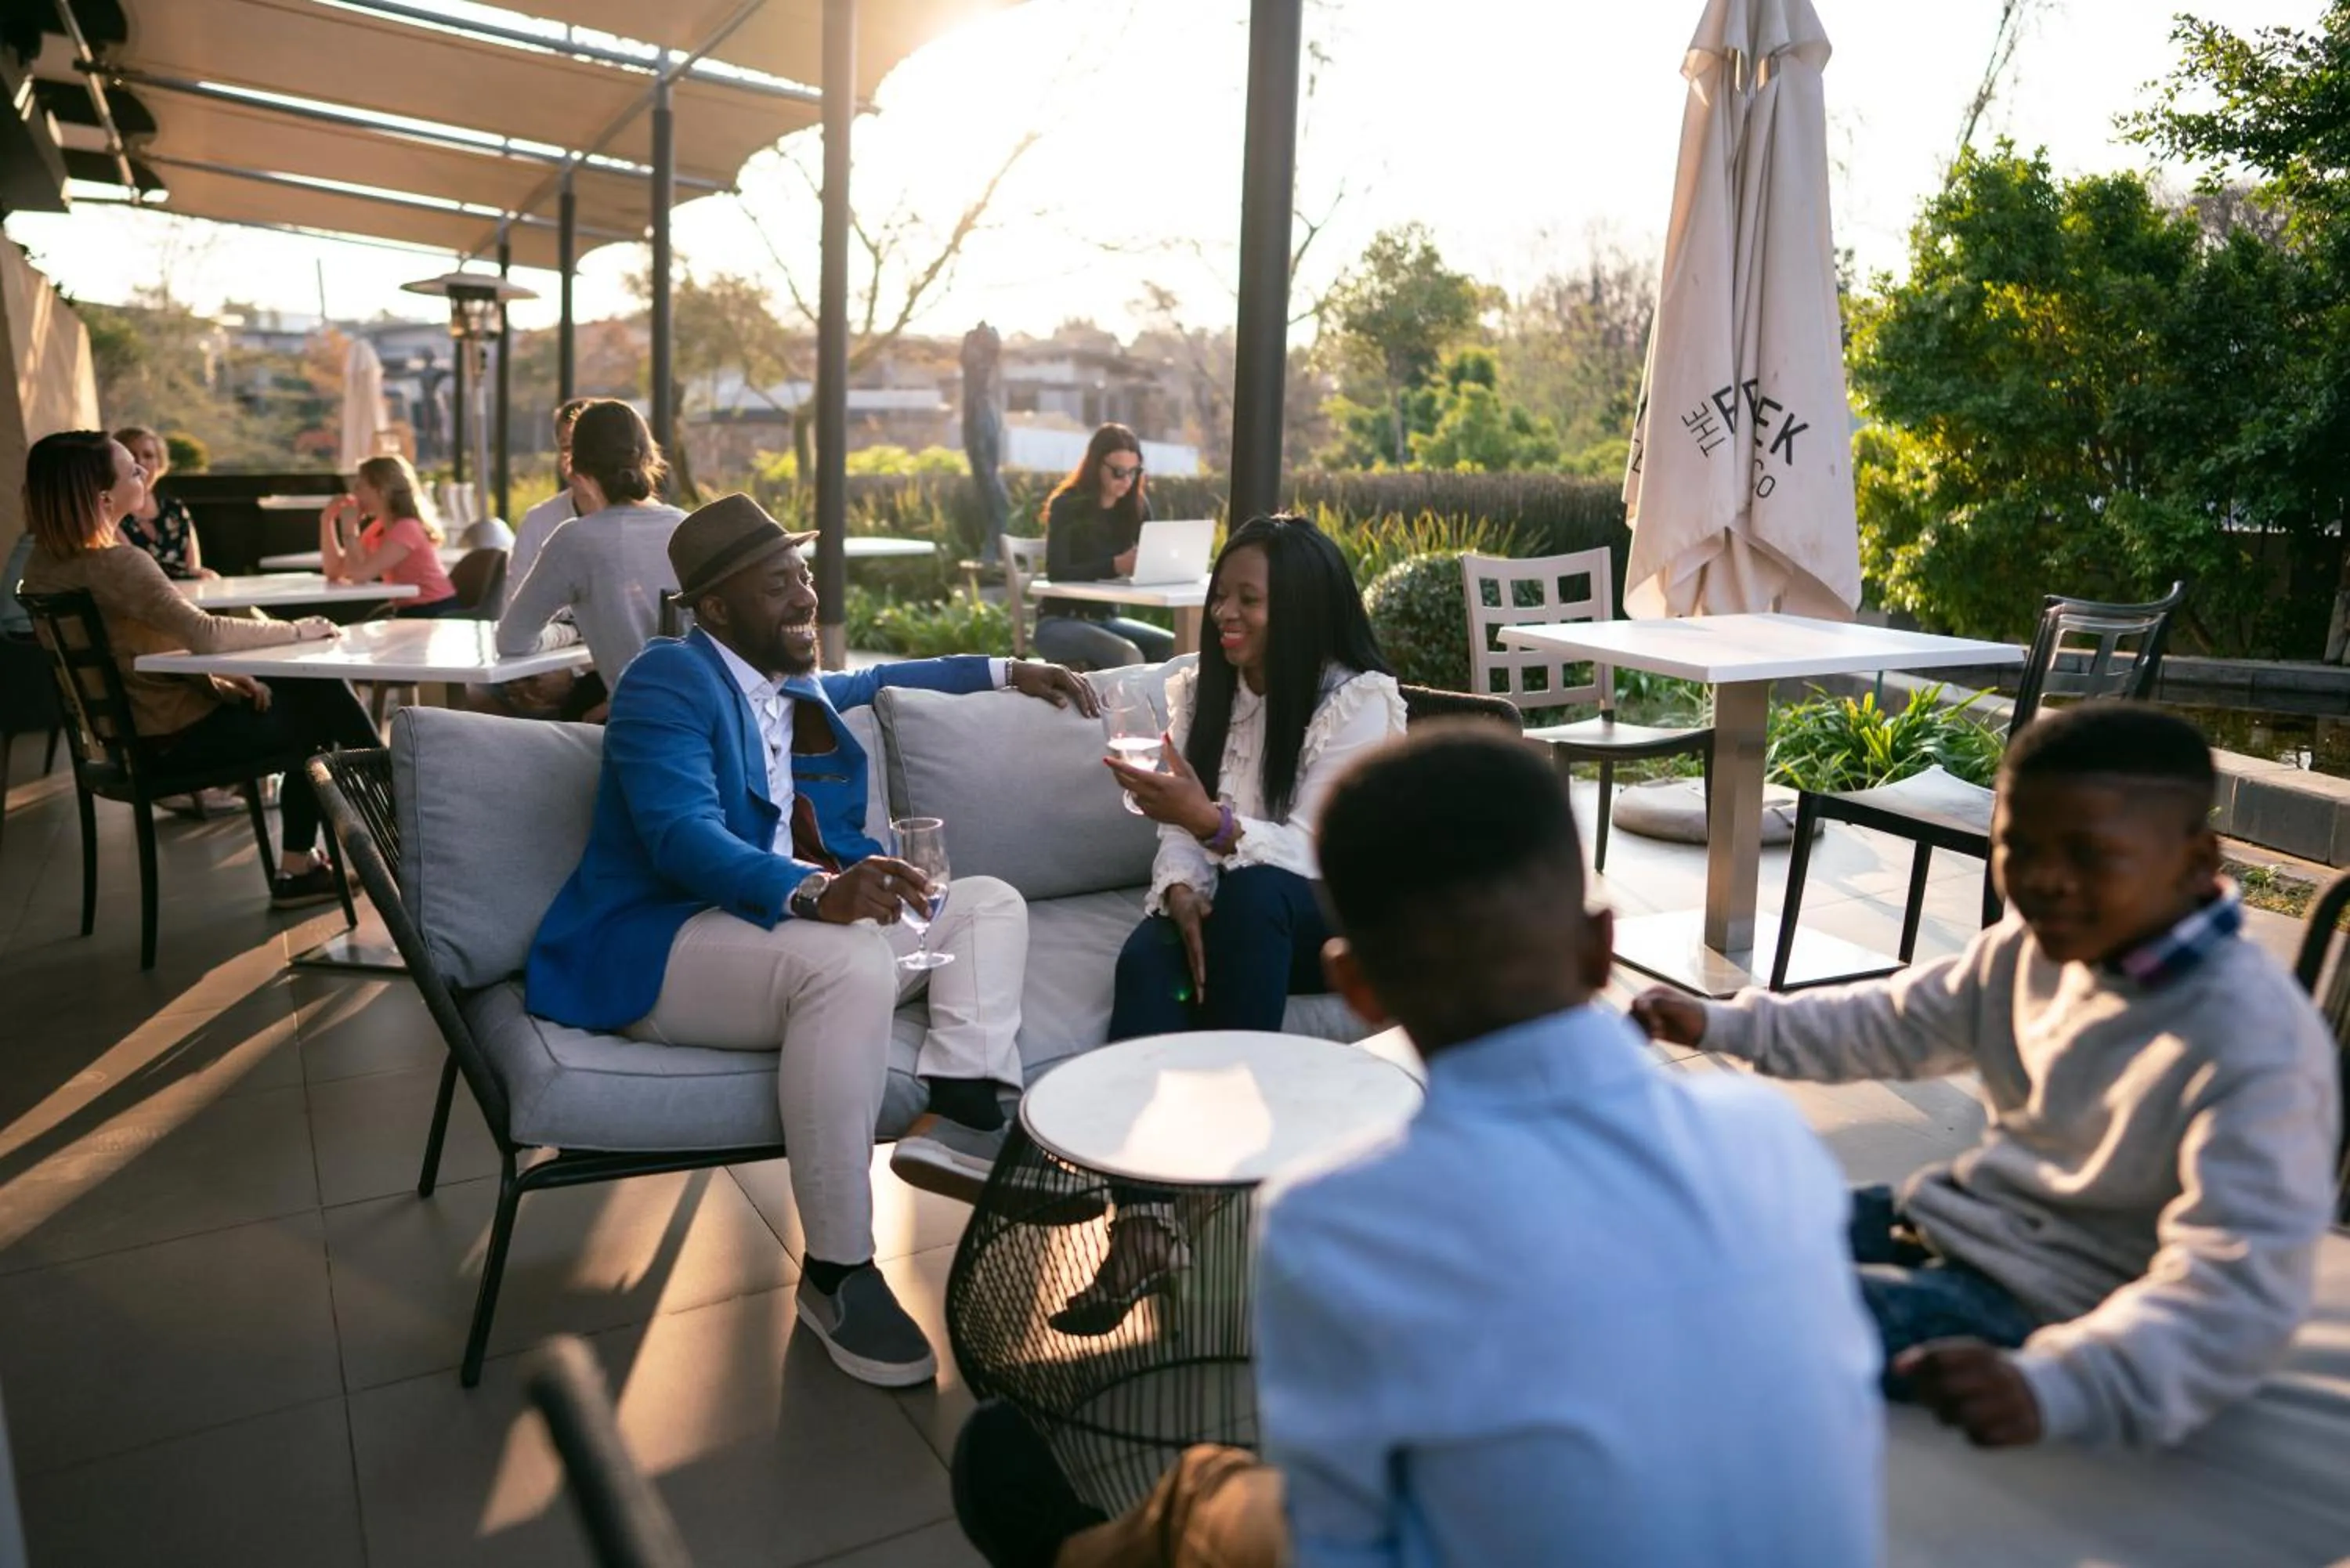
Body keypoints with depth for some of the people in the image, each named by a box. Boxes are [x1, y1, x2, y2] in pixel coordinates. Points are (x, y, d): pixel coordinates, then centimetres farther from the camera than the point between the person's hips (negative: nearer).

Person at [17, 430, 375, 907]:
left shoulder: (47, 560, 4)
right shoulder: (115, 564, -25)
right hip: (176, 734, -9)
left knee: (313, 690, 17)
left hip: (125, 725, 9)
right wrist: (295, 630, -21)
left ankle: (299, 867, 17)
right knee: (324, 706, 7)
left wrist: (213, 680, 2)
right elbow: (206, 634, -35)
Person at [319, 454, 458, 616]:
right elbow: (334, 572, 6)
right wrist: (327, 521, 3)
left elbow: (359, 574, -24)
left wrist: (349, 528, -14)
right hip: (407, 613, 8)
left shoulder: (407, 528, -18)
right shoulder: (377, 529, 9)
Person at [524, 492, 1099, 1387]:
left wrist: (1006, 673, 33)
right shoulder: (668, 681, -10)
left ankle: (961, 1118, -25)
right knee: (853, 965, -37)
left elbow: (872, 681, 39)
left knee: (991, 902, 0)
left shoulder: (792, 686, 16)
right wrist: (813, 894, -43)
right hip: (658, 947, -9)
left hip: (788, 922, 9)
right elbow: (683, 838, -25)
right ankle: (836, 1275, -26)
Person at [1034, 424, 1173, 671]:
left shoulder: (1137, 505, 3)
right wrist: (1115, 566, -37)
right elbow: (1057, 572, -23)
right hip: (1059, 620, -5)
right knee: (1127, 656, -32)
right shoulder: (1066, 505, -12)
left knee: (1172, 647, -20)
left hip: (1104, 617, 5)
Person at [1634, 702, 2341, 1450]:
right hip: (1952, 1220, 8)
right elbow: (1896, 1022, 14)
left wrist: (2047, 1389, -53)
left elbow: (2241, 1290, -37)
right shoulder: (2041, 944, -4)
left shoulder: (2254, 1045, -27)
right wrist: (1722, 1024, 8)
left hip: (2053, 1314, -8)